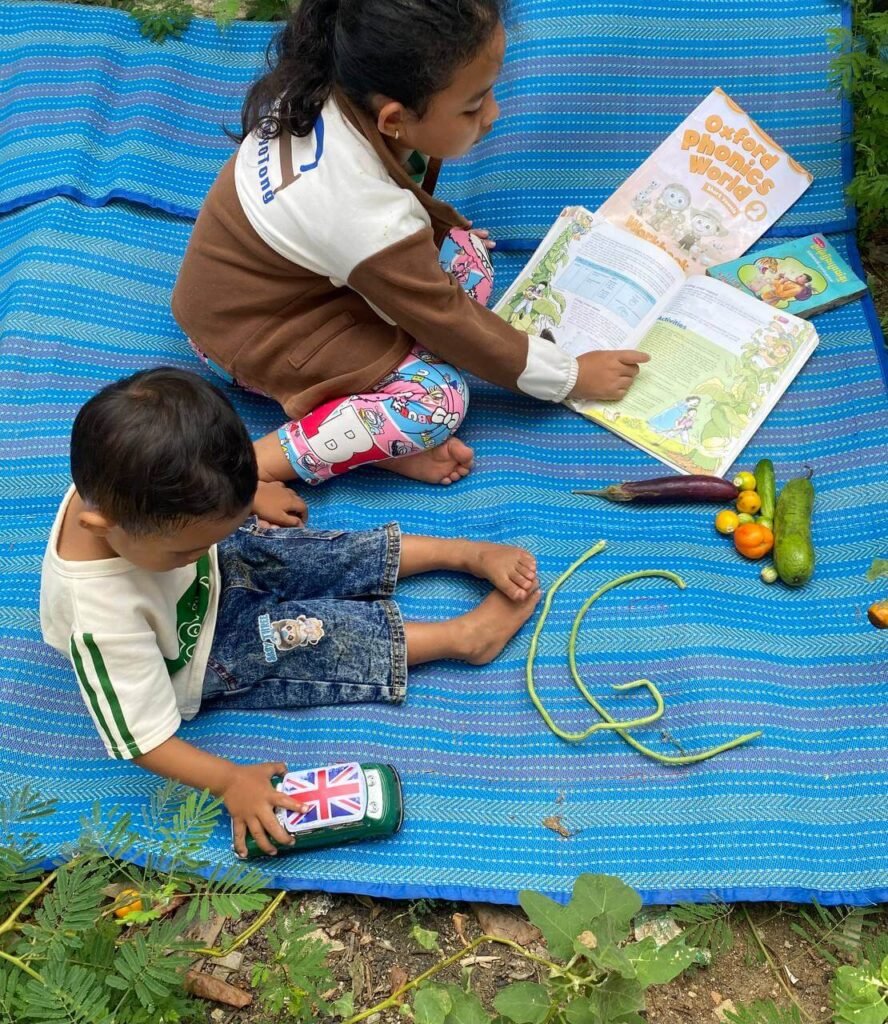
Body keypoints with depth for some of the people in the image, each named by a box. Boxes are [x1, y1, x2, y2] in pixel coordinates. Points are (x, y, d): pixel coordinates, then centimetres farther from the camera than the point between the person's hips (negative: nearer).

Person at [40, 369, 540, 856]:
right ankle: (463, 636, 2)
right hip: (196, 662, -5)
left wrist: (242, 499, 2)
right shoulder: (103, 618, -45)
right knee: (313, 634, -15)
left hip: (217, 573, 6)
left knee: (341, 556, 0)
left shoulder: (120, 486, -30)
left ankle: (465, 552, 16)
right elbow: (142, 738, -31)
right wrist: (231, 781, -32)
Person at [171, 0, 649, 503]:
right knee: (439, 400, -20)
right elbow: (447, 323, -21)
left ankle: (382, 428, -5)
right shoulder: (372, 221, -36)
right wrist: (569, 376, -11)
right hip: (254, 336, -8)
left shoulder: (324, 88, -17)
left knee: (465, 250, 2)